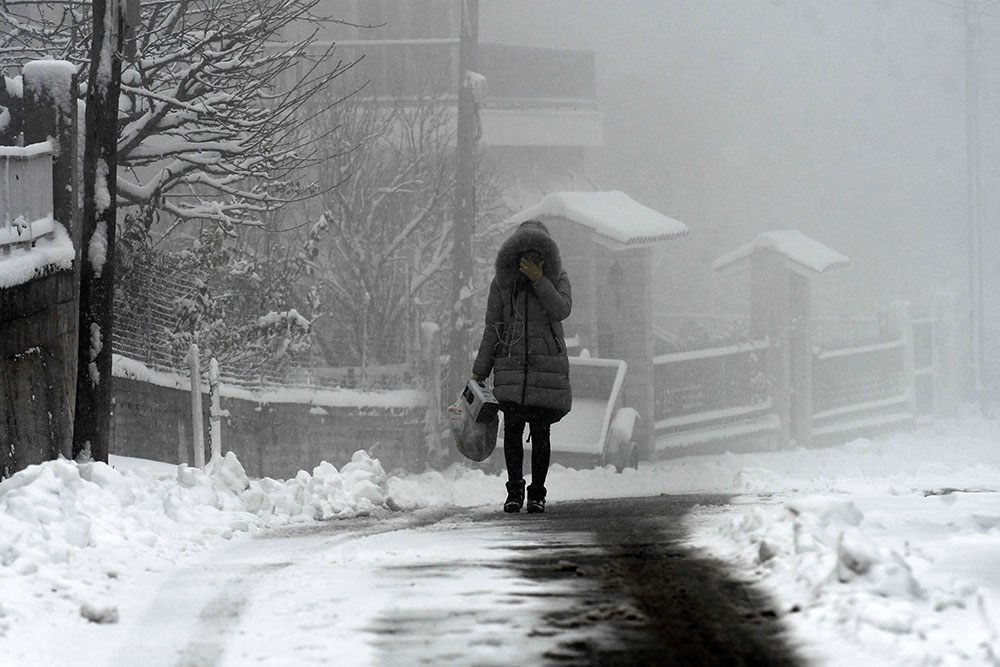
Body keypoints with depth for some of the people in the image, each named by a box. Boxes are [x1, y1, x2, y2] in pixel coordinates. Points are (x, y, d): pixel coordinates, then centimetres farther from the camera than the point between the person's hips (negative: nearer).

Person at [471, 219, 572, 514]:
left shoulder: (557, 278, 3)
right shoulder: (502, 282, 3)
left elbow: (561, 310, -16)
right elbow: (492, 329, 5)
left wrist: (539, 280, -22)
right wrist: (479, 373, 3)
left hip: (547, 366, 0)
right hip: (512, 365, 0)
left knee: (540, 430, -3)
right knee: (513, 426, -13)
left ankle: (537, 493, 7)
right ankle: (514, 490, -4)